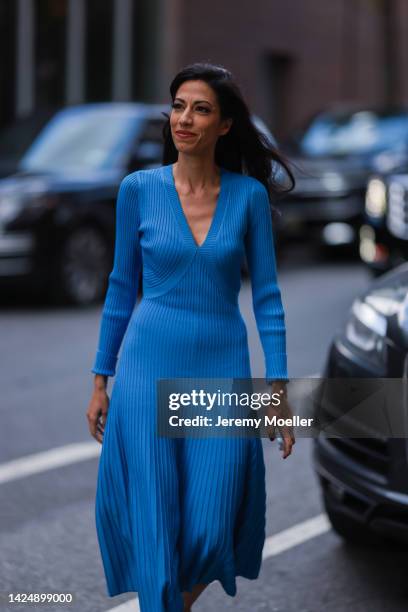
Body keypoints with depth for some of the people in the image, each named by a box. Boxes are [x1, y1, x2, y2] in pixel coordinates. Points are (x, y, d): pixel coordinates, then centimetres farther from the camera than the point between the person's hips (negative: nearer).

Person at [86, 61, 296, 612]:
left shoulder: (249, 194, -1)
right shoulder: (138, 189, -1)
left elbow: (266, 295, 2)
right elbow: (122, 287, 6)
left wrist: (278, 388, -3)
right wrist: (100, 380, 7)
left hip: (222, 368, 0)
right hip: (150, 366, 0)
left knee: (211, 529, 0)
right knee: (153, 525, -2)